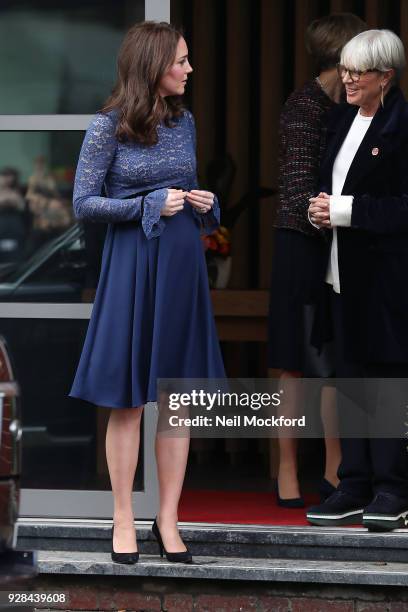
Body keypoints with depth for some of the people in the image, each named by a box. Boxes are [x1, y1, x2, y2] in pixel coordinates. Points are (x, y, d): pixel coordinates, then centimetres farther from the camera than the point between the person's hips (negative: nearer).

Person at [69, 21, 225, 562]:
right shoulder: (108, 127, -8)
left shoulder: (184, 121, 8)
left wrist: (202, 203, 0)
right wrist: (150, 206, -15)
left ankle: (168, 520, 11)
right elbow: (83, 203, -8)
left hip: (183, 263, 5)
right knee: (128, 400, 1)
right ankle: (124, 521, 10)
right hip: (132, 263, -5)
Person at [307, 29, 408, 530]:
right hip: (347, 269, 9)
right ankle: (355, 489, 14)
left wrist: (344, 210, -17)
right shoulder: (344, 119, 14)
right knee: (350, 374, 10)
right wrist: (321, 210, 2)